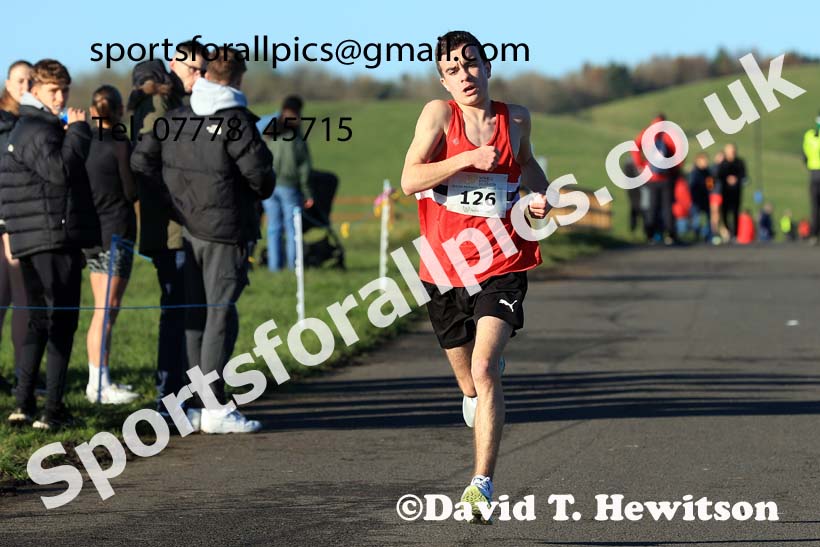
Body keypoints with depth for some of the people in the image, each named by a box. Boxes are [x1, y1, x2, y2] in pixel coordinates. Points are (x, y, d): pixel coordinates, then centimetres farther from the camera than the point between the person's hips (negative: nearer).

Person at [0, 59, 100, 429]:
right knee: (61, 322, -7)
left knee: (39, 322, 12)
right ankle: (53, 409, -7)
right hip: (55, 239, -10)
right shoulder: (38, 130, -12)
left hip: (31, 242, 10)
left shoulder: (32, 129, 21)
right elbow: (60, 169, -25)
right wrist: (78, 132, -14)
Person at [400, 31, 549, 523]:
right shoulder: (439, 114, -4)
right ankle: (475, 392, 57)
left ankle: (483, 483, -20)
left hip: (502, 268, -1)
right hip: (445, 269, 1)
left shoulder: (515, 118, 4)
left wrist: (541, 195, 8)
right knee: (464, 370, 17)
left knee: (484, 368, -20)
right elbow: (410, 180, -15)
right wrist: (469, 157, -24)